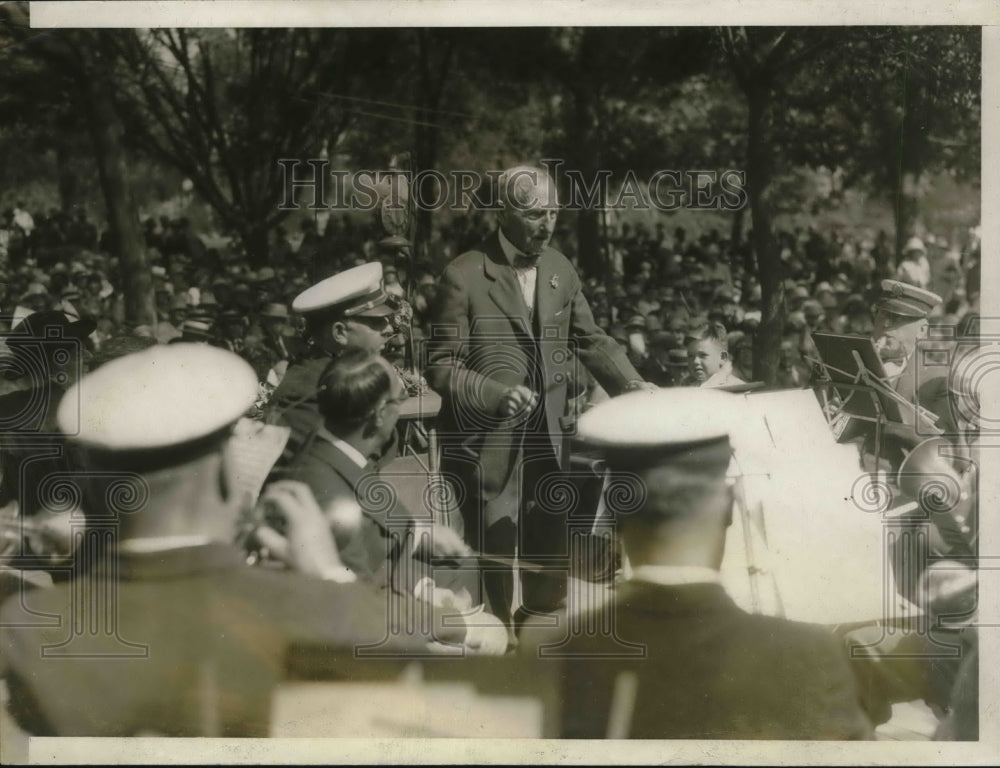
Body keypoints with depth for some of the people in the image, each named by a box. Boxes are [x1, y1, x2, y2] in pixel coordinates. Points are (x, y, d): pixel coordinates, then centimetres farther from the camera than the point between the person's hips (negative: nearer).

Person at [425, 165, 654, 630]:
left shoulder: (560, 269, 5)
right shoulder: (464, 277, -13)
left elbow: (590, 340, 14)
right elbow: (440, 365, -13)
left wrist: (630, 383, -1)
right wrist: (496, 395, -28)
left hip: (547, 438, 6)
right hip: (487, 444, -5)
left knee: (549, 553, 15)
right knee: (493, 556, 2)